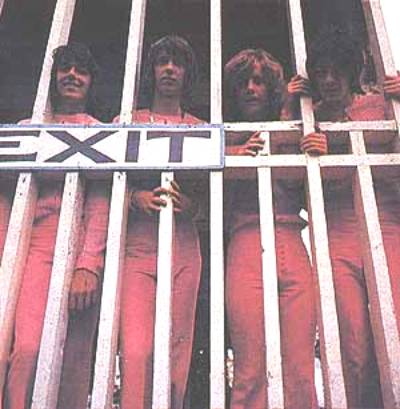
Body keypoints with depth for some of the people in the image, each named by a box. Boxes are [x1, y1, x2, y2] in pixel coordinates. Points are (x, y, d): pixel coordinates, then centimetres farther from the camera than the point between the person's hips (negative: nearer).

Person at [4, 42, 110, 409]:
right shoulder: (29, 128, 22)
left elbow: (101, 203, 2)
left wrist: (88, 265, -12)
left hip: (85, 246, -1)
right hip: (37, 242, 1)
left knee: (75, 360, -5)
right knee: (27, 349, -19)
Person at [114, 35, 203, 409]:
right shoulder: (127, 122, 18)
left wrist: (189, 201, -8)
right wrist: (136, 196, -11)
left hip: (183, 249, 1)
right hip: (136, 246, -1)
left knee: (177, 355, -3)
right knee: (136, 350, -15)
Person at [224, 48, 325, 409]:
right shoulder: (225, 140, 19)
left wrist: (321, 158, 2)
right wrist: (234, 156, -5)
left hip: (293, 246, 2)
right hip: (246, 247, -1)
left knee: (301, 371, -6)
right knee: (251, 372, -10)